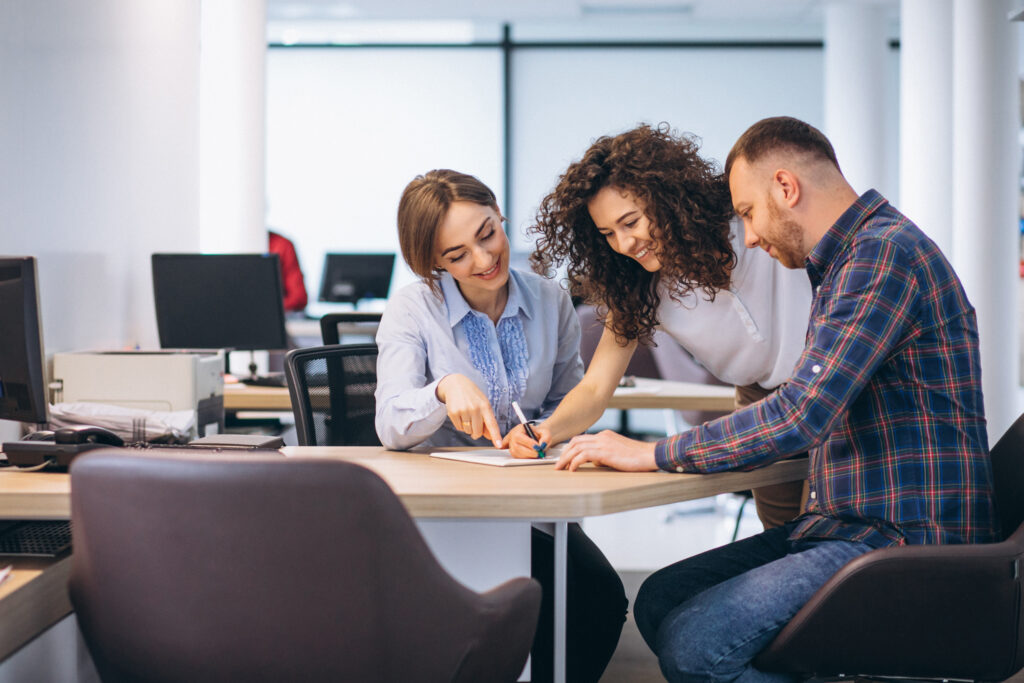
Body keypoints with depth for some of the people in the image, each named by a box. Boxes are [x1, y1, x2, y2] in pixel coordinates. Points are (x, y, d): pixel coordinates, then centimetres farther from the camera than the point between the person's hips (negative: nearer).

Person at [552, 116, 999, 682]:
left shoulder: (885, 253, -15)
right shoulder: (848, 260, 19)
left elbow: (801, 416, -23)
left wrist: (654, 454, -14)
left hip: (904, 540, -10)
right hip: (850, 525, 10)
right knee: (660, 599, 3)